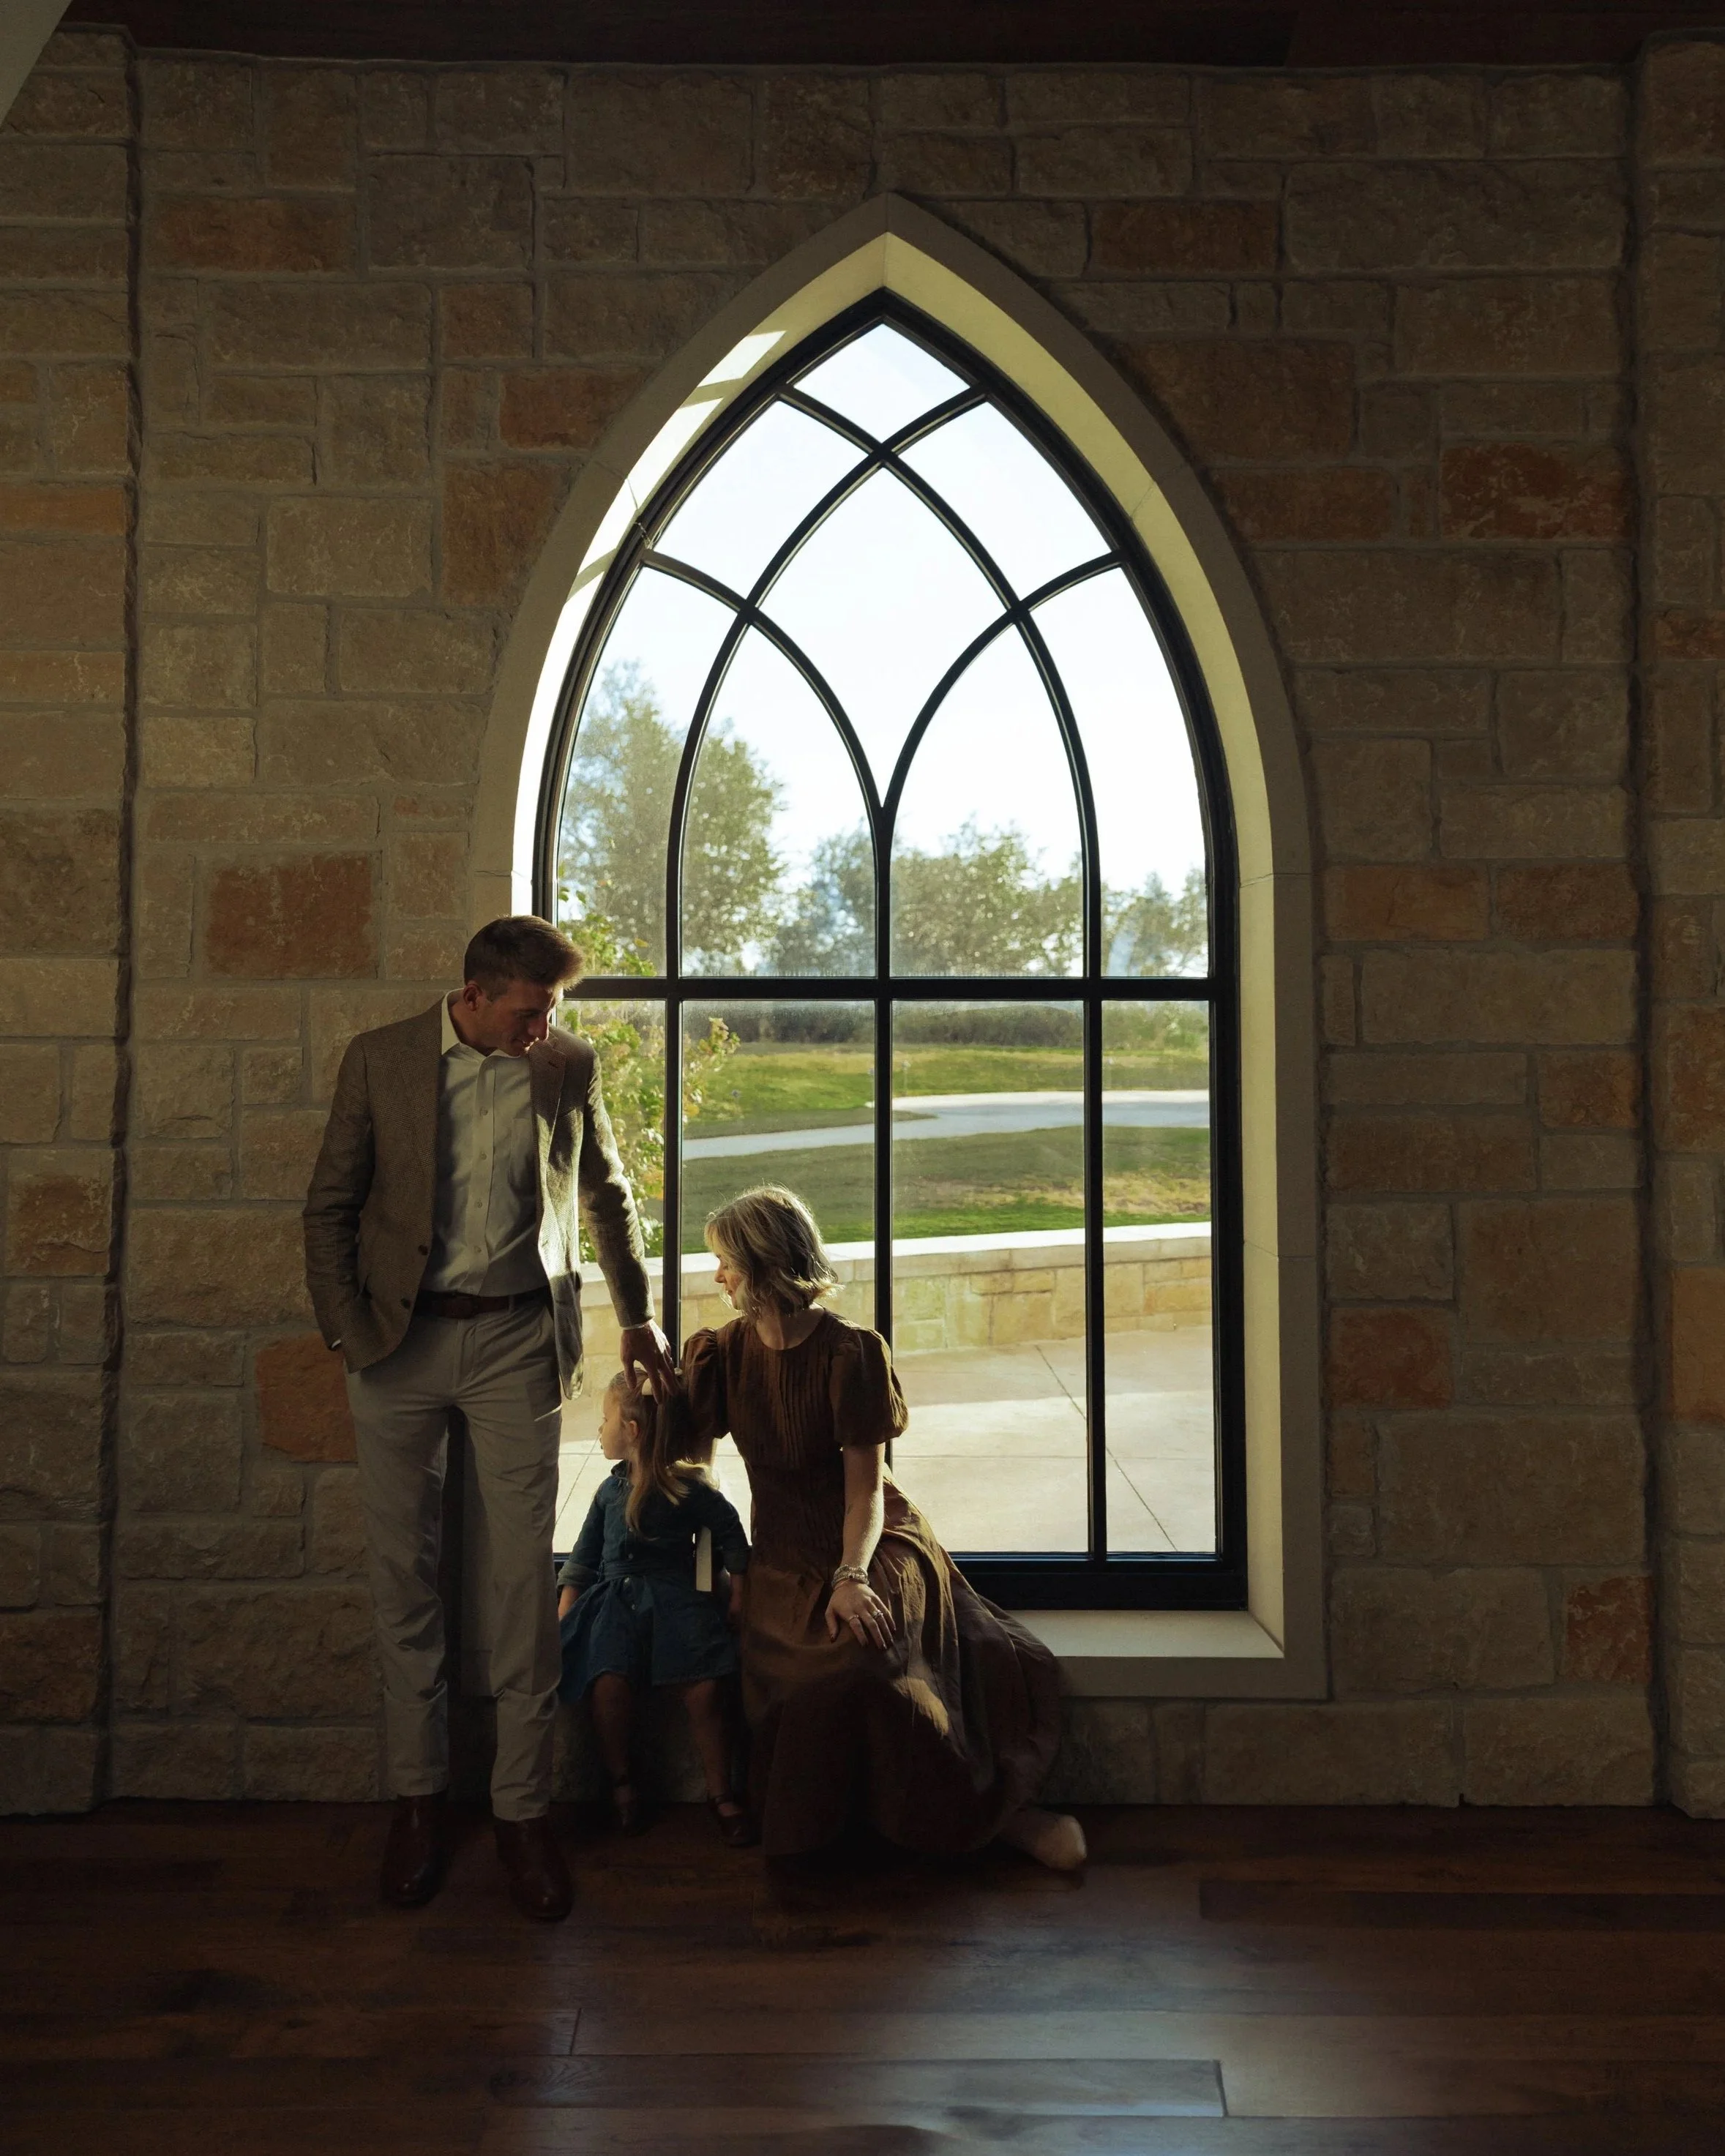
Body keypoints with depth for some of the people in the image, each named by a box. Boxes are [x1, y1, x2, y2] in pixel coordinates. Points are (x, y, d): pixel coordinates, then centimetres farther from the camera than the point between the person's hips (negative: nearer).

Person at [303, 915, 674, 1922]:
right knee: (405, 1576, 9)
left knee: (526, 1580, 1)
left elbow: (609, 1194, 15)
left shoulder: (569, 1065, 2)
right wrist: (349, 1330, -5)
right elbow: (331, 1206, 3)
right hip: (401, 1338, 0)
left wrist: (638, 1315, 19)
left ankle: (525, 1807, 15)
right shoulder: (380, 1059, -1)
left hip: (518, 1339, 0)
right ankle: (419, 1792, 26)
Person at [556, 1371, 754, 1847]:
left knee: (705, 1687, -25)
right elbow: (583, 1558, 20)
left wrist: (738, 1596, 2)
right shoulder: (609, 1490, 16)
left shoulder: (689, 1486, 2)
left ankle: (720, 1793, -6)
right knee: (608, 1683, -27)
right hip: (615, 1597, 3)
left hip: (674, 1596, -3)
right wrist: (563, 1617, 12)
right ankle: (620, 1782, -3)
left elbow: (731, 1538, 9)